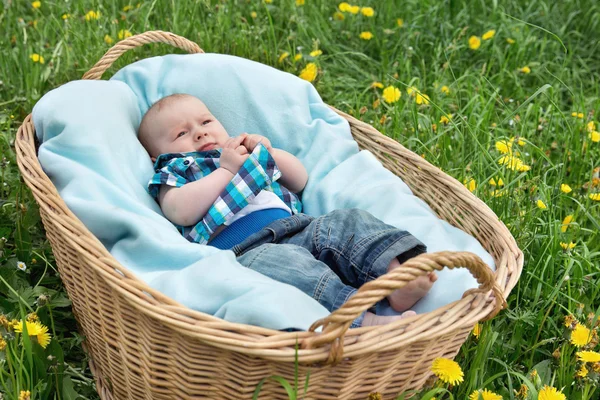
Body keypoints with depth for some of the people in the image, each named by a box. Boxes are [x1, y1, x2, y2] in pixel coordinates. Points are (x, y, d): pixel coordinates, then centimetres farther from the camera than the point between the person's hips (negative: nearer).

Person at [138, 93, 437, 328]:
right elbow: (181, 212, -3)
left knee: (349, 223, -16)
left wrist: (267, 151, 18)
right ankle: (368, 320, -53)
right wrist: (226, 169, 3)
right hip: (245, 251, -7)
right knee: (283, 264, -37)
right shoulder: (174, 171, 21)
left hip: (299, 230, 7)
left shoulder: (245, 153, 38)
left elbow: (300, 181, 35)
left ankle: (397, 272, -41)